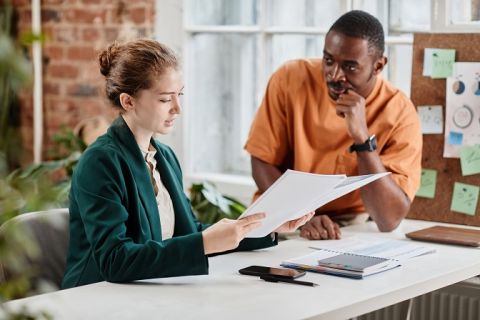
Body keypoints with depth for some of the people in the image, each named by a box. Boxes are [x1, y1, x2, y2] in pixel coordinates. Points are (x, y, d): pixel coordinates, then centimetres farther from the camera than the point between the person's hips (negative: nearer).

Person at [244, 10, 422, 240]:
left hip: (352, 230, -1)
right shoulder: (290, 79, -11)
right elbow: (262, 163, -7)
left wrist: (362, 137, -29)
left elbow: (390, 220, -21)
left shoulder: (399, 113, -15)